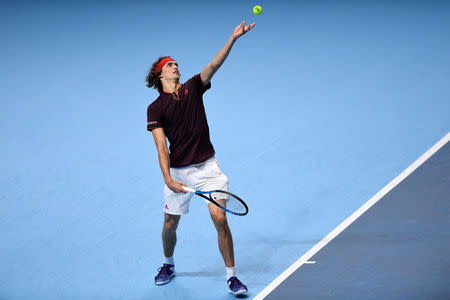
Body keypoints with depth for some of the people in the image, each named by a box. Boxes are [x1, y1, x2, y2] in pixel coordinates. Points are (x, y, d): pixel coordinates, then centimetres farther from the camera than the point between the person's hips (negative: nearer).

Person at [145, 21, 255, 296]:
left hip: (207, 167, 0)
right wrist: (168, 178, -20)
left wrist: (233, 38, -21)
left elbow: (214, 65, -8)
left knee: (220, 218, -11)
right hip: (178, 171, 0)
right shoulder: (155, 109, -1)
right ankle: (168, 265, 38)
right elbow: (162, 146, -9)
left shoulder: (193, 88, 6)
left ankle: (232, 275, 0)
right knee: (170, 224, 9)